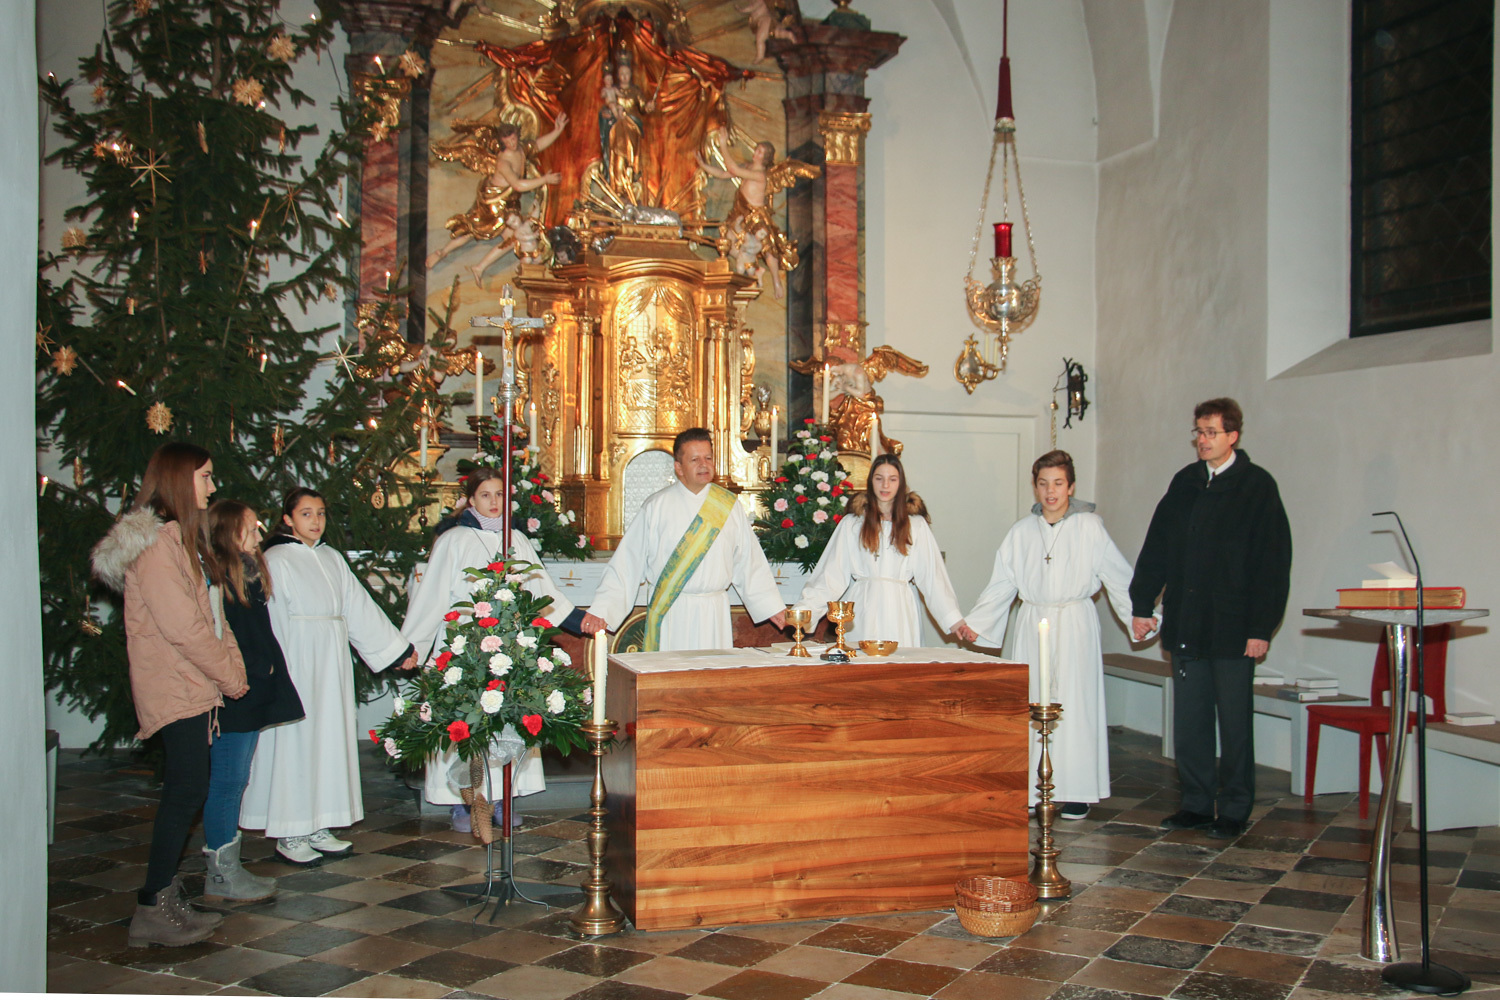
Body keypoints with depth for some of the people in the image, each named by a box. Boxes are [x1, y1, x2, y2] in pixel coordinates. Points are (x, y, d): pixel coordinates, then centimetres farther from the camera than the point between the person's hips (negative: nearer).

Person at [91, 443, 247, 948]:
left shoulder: (182, 536, 18)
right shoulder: (156, 540, -14)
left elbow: (209, 611, 18)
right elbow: (180, 625, -18)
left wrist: (233, 665, 6)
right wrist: (230, 675, -9)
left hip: (191, 683, 10)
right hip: (175, 688, -10)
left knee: (182, 789, 10)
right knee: (187, 789, -9)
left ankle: (165, 898, 17)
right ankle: (153, 909, -2)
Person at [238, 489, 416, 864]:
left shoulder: (332, 558, 13)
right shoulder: (276, 561, -5)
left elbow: (360, 607, 14)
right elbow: (272, 622, -9)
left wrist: (398, 648, 12)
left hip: (332, 664, 6)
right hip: (295, 663, -6)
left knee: (328, 740, 7)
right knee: (295, 741, -3)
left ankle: (317, 828, 15)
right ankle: (288, 834, 5)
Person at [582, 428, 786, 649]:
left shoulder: (730, 506, 5)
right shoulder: (656, 507, 0)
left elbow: (750, 561, 12)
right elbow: (628, 561, -1)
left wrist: (772, 606, 11)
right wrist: (602, 609, -7)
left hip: (714, 615, 2)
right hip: (669, 613, -2)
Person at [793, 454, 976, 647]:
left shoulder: (916, 525, 8)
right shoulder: (852, 524, 8)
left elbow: (933, 576, 5)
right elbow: (831, 574, 5)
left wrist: (955, 621, -3)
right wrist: (802, 610, -5)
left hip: (900, 612, 0)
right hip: (863, 612, 0)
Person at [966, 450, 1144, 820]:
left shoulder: (1089, 527, -1)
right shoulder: (1022, 531, 7)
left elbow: (1118, 577, -1)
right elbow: (1001, 584, 11)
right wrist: (972, 623, 6)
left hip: (1074, 624, -3)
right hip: (1032, 623, 3)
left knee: (1074, 703, -1)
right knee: (1032, 703, 2)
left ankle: (1076, 792, 8)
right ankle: (1038, 788, 11)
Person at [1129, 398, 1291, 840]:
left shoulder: (1258, 486, -4)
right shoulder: (1185, 483, 10)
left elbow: (1274, 562, -7)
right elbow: (1157, 548, 13)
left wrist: (1262, 628, -12)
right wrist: (1142, 605, 7)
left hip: (1232, 629, -4)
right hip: (1185, 625, 5)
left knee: (1233, 722, 4)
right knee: (1188, 722, 8)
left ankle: (1233, 810, 15)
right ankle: (1197, 804, 19)